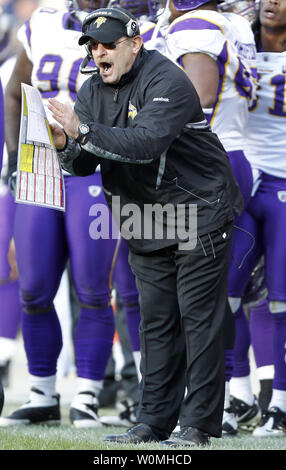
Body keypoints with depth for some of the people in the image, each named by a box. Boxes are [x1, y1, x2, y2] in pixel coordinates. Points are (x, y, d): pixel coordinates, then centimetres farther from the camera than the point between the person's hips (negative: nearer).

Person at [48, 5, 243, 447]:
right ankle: (154, 423, 12)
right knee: (156, 322, 9)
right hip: (145, 223, 7)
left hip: (199, 212, -7)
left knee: (199, 319, -7)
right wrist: (65, 146, -22)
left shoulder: (167, 81, -18)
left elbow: (146, 143, -34)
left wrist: (83, 131, -39)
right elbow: (85, 164, 1)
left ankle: (199, 426, -5)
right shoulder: (93, 91, 5)